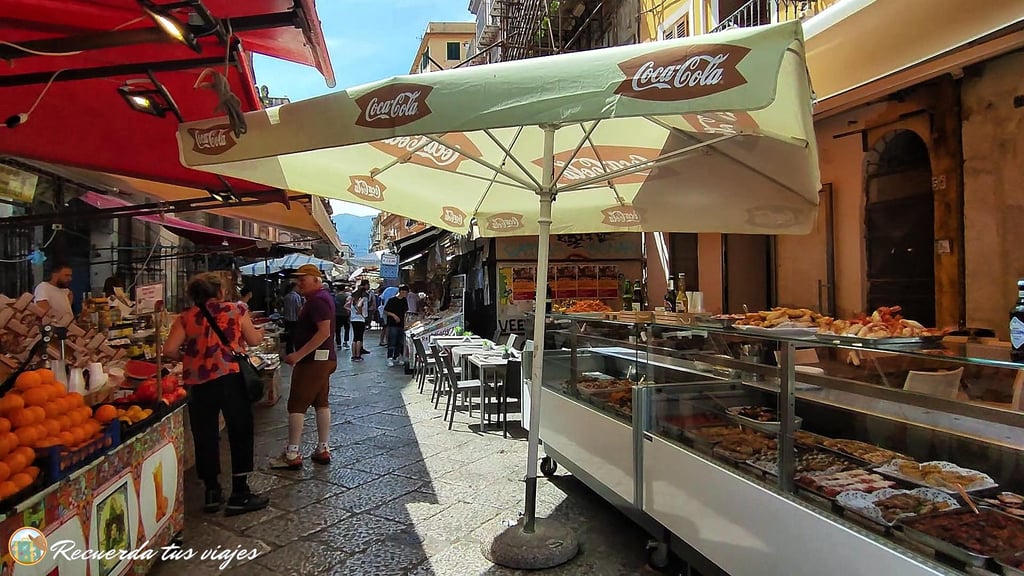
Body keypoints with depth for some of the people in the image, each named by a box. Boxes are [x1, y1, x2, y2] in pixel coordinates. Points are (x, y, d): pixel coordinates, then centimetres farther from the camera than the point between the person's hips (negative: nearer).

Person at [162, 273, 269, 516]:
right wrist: (259, 332, 31)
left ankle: (212, 493, 23)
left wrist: (188, 356, 17)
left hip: (197, 383, 3)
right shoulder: (235, 310, 4)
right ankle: (239, 494, 8)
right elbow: (254, 341, 10)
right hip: (230, 377, -3)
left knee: (205, 437, 13)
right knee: (240, 433, 7)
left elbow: (169, 350, -2)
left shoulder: (185, 318, 7)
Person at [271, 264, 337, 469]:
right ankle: (322, 450, 18)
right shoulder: (323, 296, 15)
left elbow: (324, 332, -27)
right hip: (324, 359, 10)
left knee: (297, 405, -4)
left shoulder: (317, 300, -17)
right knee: (321, 402, 13)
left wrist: (298, 355, -27)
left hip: (313, 360, -10)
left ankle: (292, 455, 0)